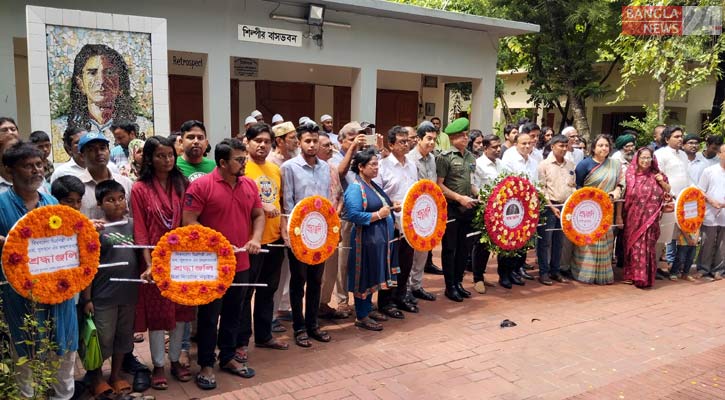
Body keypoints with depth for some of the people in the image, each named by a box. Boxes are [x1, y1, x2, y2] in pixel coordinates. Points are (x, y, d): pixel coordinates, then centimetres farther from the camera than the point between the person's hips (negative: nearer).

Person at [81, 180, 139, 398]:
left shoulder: (132, 225, 4)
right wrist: (86, 298, -10)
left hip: (129, 292, 4)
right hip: (103, 295, -4)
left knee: (123, 336, 17)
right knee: (103, 338, 7)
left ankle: (116, 375, 35)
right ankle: (96, 377, 29)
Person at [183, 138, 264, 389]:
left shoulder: (249, 185, 5)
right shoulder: (201, 185, -13)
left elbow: (258, 215, 14)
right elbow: (188, 221, -14)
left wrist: (256, 238, -5)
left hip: (240, 262, 6)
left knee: (233, 312, 16)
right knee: (209, 315, 6)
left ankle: (228, 357, 32)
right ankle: (206, 365, 20)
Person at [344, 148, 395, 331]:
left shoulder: (373, 185, 13)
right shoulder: (355, 188, -16)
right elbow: (354, 215, -26)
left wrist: (390, 207, 6)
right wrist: (379, 215, -21)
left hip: (379, 238, 9)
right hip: (366, 239, -9)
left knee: (374, 274, 18)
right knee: (364, 276, 1)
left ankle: (368, 308, 32)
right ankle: (361, 317, 13)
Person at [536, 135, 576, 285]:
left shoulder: (570, 165, 11)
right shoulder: (544, 164, -5)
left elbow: (573, 186, 17)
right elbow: (541, 188, -9)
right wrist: (551, 207, -14)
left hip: (565, 207, 5)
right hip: (548, 207, -5)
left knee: (559, 241, 11)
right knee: (545, 241, -1)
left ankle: (555, 271, 21)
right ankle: (543, 272, 7)